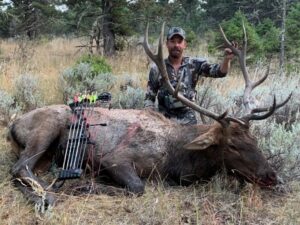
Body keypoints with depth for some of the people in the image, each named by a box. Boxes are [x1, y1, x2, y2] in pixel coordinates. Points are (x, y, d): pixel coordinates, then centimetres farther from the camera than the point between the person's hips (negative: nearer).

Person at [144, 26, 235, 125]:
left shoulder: (194, 65, -1)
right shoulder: (157, 68, -1)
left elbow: (219, 71, -11)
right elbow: (149, 98, 4)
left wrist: (227, 59, -31)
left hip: (189, 121, 1)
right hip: (164, 121, 0)